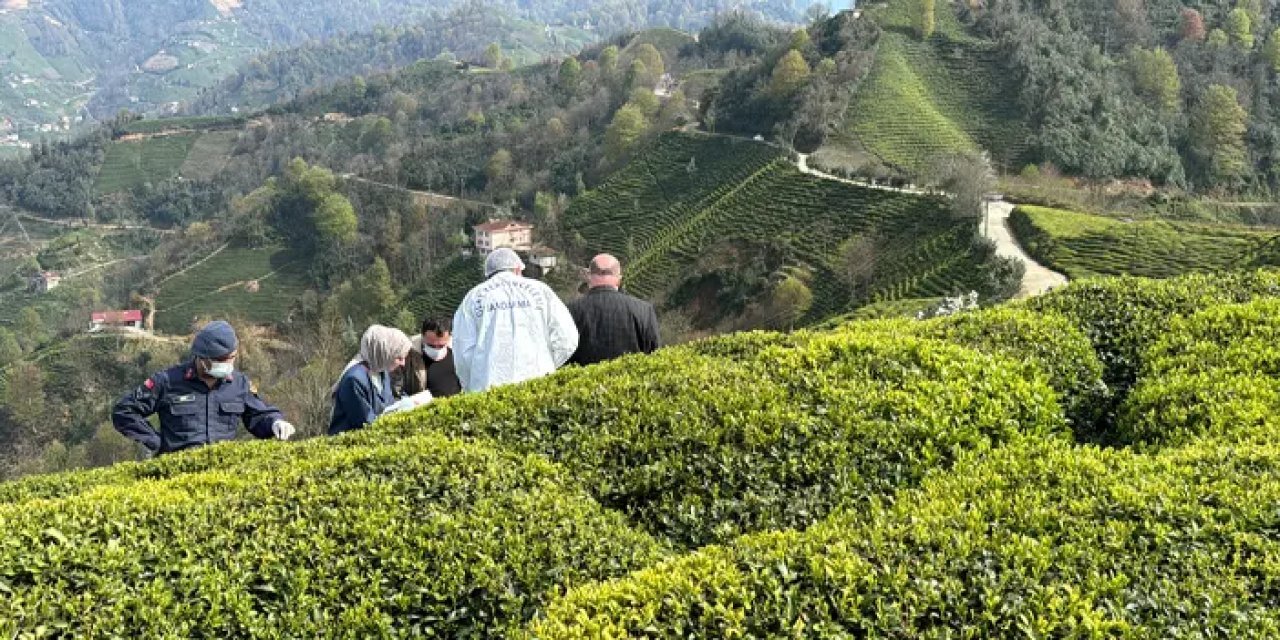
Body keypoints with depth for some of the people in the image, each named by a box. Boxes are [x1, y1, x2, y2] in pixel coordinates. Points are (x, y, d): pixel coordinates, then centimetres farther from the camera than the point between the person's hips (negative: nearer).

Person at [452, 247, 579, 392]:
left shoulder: (473, 297, 13)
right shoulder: (540, 290, 13)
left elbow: (464, 352, 4)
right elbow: (567, 340, 4)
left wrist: (471, 391, 16)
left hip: (489, 388, 0)